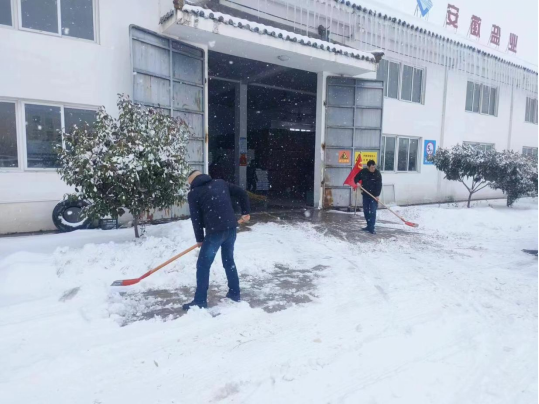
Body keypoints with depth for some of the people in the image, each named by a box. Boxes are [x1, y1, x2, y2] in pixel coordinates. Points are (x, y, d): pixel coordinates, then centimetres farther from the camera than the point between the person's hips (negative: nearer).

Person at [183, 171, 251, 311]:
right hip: (231, 227, 6)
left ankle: (200, 301, 11)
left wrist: (200, 239, 11)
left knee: (203, 265, 6)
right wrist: (246, 212, 20)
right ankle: (235, 293, 30)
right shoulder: (221, 183, 15)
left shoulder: (194, 193, 2)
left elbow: (196, 218, 1)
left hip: (215, 231, -6)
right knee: (229, 261, 22)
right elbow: (242, 193, 13)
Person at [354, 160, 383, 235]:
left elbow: (379, 185, -13)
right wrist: (357, 182, -11)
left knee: (373, 211, -11)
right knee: (366, 211, 9)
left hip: (374, 195, -4)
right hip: (365, 194, 4)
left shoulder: (377, 173, -11)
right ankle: (369, 226, 21)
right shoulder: (363, 172, -4)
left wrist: (377, 195, -21)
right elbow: (356, 178, 12)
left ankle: (372, 227, -8)